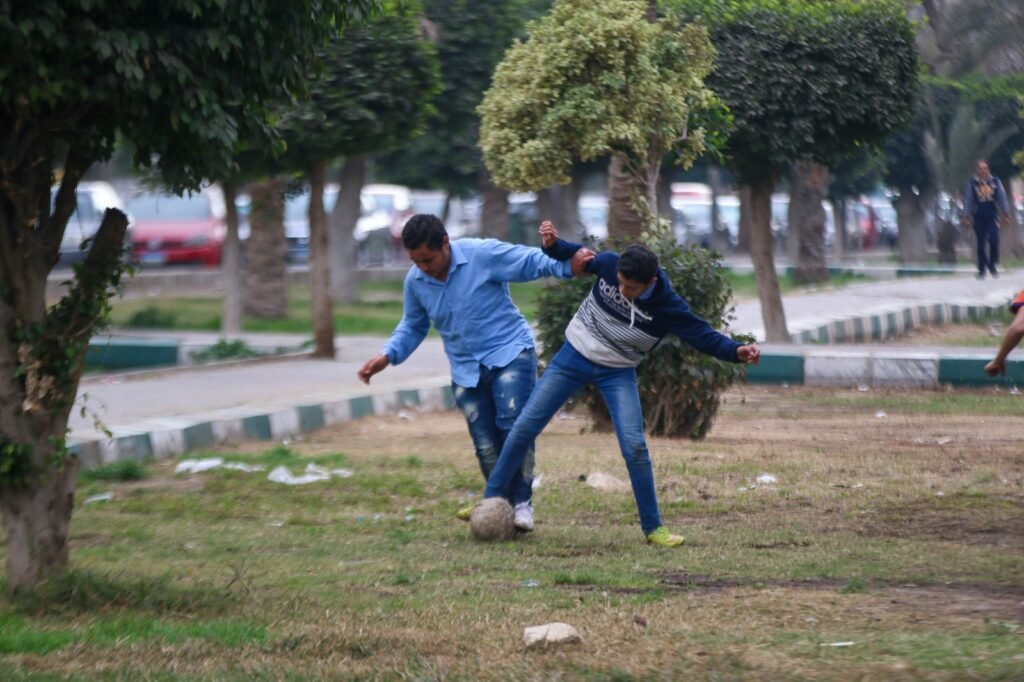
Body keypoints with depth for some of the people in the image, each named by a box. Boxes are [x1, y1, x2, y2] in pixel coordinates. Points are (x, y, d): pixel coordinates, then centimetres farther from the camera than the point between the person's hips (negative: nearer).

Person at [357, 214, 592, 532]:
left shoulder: (484, 255, -15)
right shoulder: (415, 281, 1)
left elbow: (533, 261, -15)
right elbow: (412, 327, 16)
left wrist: (569, 265, -35)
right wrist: (387, 355, -1)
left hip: (509, 354, -5)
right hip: (466, 371, 5)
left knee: (514, 424, -23)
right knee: (486, 446, 1)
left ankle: (522, 502, -17)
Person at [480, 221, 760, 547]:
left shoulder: (668, 307, -24)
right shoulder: (608, 264, -18)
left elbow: (704, 336, -19)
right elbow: (577, 255, 2)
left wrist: (737, 351, -37)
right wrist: (552, 244, -18)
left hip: (617, 373, -2)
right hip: (573, 356, 2)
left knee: (634, 446, -15)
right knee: (524, 427, 0)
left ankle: (653, 528, -2)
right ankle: (492, 499, 15)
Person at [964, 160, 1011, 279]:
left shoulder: (995, 182, 5)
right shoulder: (972, 184, 3)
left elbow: (1002, 198, 9)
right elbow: (968, 201, 5)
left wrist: (1006, 213, 6)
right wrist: (967, 216, 0)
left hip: (992, 216, 0)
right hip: (979, 217, 0)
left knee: (994, 240, -13)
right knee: (981, 244, 1)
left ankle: (992, 265, 7)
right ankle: (981, 270, 8)